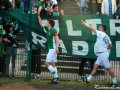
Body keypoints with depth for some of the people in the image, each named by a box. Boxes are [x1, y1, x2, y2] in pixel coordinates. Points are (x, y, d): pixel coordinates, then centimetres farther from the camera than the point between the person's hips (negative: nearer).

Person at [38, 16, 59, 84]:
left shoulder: (53, 30, -12)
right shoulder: (48, 29, 13)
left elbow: (57, 39, -21)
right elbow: (41, 24, 27)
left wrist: (57, 48, -31)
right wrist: (39, 16, 26)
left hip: (53, 49, -9)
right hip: (51, 49, 9)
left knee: (47, 63, -10)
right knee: (52, 64, 9)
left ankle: (56, 77, -12)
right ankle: (56, 78, 9)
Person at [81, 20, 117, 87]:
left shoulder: (100, 33, -10)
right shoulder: (107, 37, 13)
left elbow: (91, 28, -7)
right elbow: (110, 46, 17)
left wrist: (85, 23, 5)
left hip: (103, 54, -9)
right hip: (101, 54, 9)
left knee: (108, 68, -4)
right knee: (95, 66, 10)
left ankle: (114, 82, 0)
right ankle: (88, 79, 13)